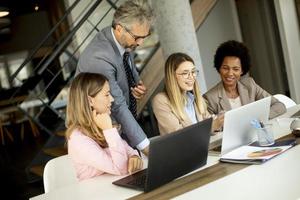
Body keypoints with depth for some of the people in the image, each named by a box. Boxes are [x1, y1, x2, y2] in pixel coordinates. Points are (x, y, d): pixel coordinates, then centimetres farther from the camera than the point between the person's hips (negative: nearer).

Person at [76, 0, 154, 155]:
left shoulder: (125, 41, -6)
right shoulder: (99, 58, -31)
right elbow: (118, 106, -31)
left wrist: (137, 85, -9)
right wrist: (146, 146, -32)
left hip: (121, 123, 7)